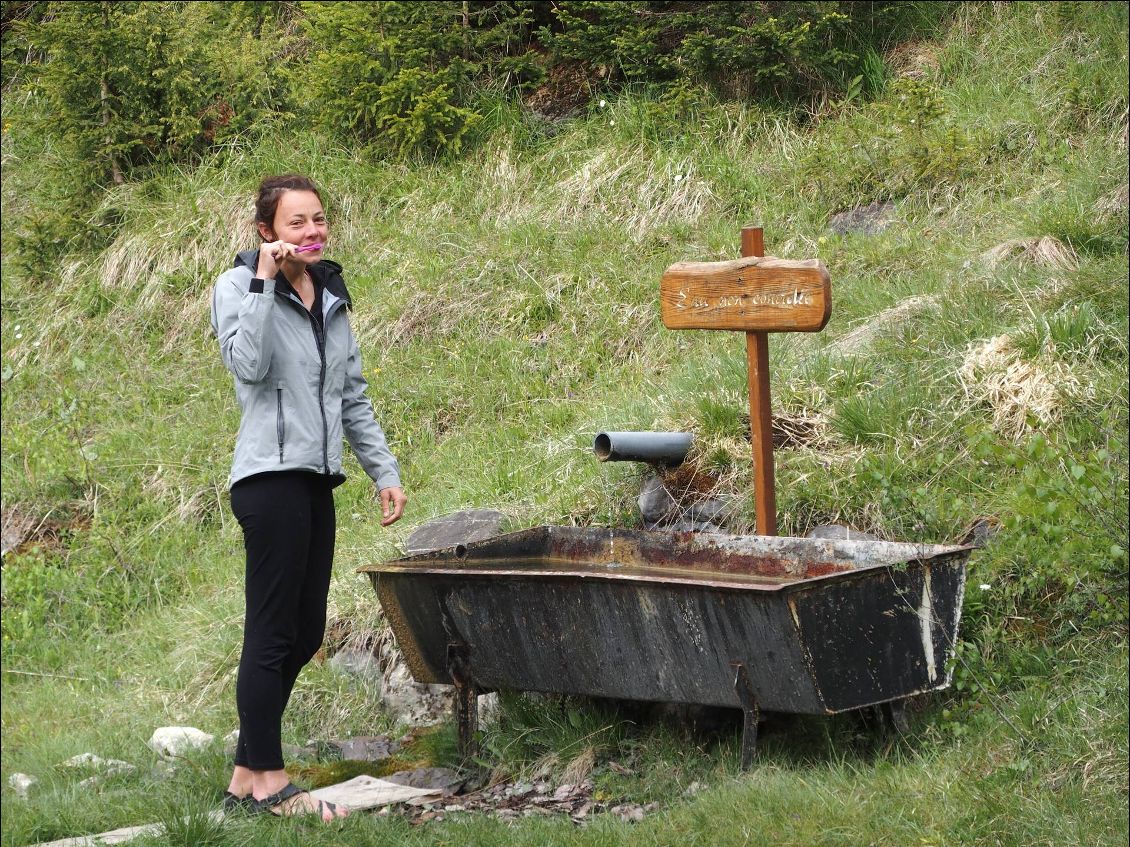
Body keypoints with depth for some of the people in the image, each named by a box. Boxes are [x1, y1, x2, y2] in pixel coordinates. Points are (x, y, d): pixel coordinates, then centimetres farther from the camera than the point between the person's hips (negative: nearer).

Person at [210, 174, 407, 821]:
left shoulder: (332, 295, 16)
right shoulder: (239, 287, -5)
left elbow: (353, 395, 21)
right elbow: (247, 365, -23)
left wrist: (384, 470, 17)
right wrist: (264, 283, -22)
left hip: (317, 480, 8)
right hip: (272, 478, -8)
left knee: (304, 634, 9)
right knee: (274, 634, -6)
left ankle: (247, 777, 16)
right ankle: (269, 782, 0)